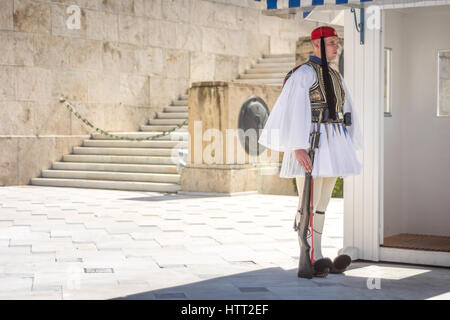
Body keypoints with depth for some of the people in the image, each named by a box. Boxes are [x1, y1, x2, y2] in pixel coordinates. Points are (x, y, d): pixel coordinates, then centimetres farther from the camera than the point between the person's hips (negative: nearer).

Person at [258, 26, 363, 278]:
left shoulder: (336, 77, 19)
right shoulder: (303, 74, -6)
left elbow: (347, 113, 21)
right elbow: (293, 112, -15)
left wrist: (351, 148, 16)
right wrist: (297, 148, -23)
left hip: (333, 145, 8)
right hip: (310, 143, -8)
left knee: (322, 203, 9)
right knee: (309, 203, -7)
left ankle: (318, 257, 14)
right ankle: (309, 260, -2)